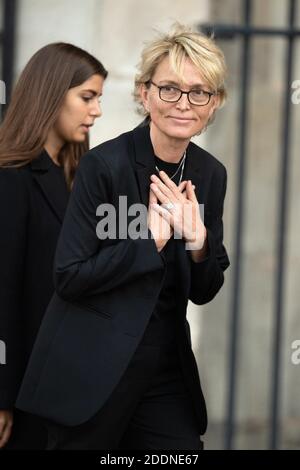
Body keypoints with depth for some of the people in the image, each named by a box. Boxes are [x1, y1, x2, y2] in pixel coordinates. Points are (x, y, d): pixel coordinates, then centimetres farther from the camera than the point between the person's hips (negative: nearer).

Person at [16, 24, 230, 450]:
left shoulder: (210, 174, 4)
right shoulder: (105, 164, -13)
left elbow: (204, 292, 8)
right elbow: (69, 276, -14)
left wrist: (198, 242, -12)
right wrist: (152, 240, -18)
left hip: (168, 370, 5)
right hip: (93, 370, -5)